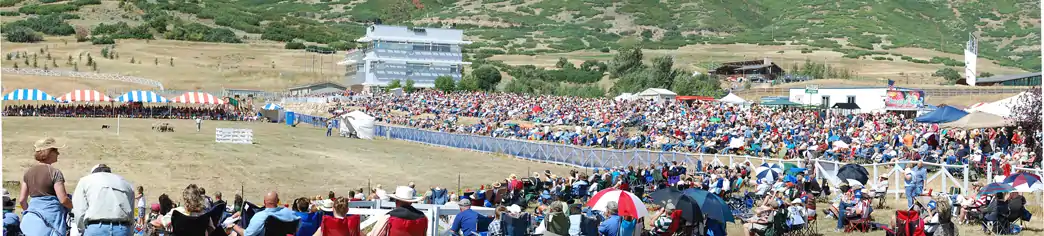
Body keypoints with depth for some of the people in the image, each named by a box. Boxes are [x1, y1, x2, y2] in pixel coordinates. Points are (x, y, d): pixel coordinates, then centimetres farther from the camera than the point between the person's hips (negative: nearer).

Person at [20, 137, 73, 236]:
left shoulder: (28, 172, 9)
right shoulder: (55, 173, -10)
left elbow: (22, 200, 11)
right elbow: (63, 200, -14)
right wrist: (75, 207, 4)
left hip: (31, 220, 6)